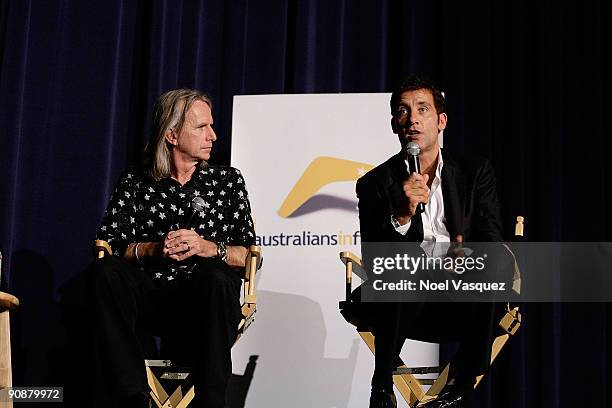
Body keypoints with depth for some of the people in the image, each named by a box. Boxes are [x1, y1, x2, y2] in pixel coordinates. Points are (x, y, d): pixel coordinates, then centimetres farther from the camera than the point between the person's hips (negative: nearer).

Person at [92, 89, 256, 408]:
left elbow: (250, 256, 8)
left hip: (205, 300, -1)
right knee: (106, 271, -28)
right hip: (148, 297, 1)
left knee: (216, 276, -35)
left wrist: (208, 248, -12)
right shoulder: (135, 183, 15)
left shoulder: (228, 181, 15)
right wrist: (155, 249, -12)